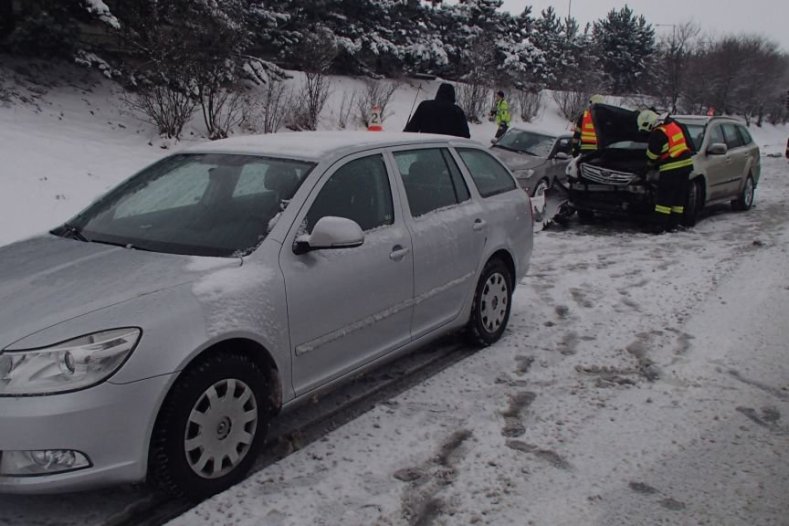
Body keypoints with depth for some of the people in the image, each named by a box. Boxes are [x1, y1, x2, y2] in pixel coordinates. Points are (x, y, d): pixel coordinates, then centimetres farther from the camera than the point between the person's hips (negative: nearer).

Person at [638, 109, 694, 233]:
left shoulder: (657, 134, -14)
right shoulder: (675, 124, 12)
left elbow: (652, 155, -7)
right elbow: (688, 142, 24)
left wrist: (649, 163, 13)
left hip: (672, 168, -9)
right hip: (686, 163, 9)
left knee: (664, 197, -4)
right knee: (679, 196, 11)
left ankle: (659, 225, -6)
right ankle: (674, 223, 16)